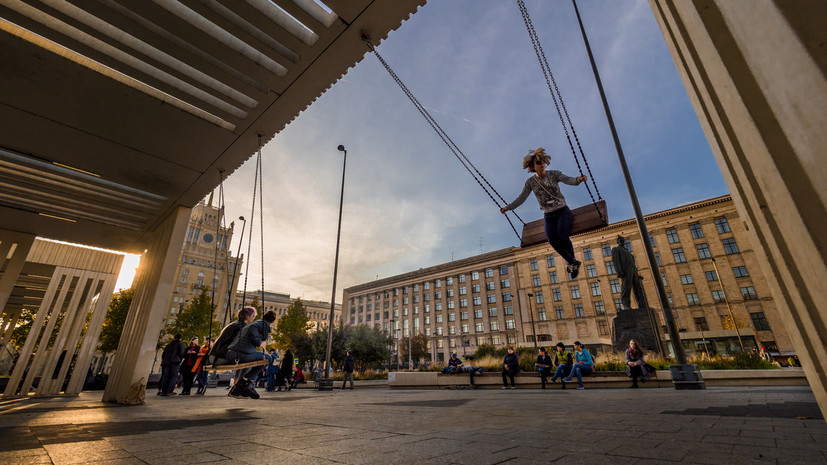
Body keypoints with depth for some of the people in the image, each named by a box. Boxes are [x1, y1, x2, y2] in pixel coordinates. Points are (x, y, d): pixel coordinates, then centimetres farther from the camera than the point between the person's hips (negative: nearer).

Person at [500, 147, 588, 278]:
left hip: (563, 211, -1)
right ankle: (573, 262, -2)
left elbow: (567, 180, -19)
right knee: (552, 239, -23)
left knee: (562, 235, -26)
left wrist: (578, 179, -41)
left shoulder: (553, 174, -4)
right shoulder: (530, 182, 0)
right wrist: (508, 207, -13)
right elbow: (521, 198, -1)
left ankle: (571, 261, 2)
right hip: (548, 216, 1)